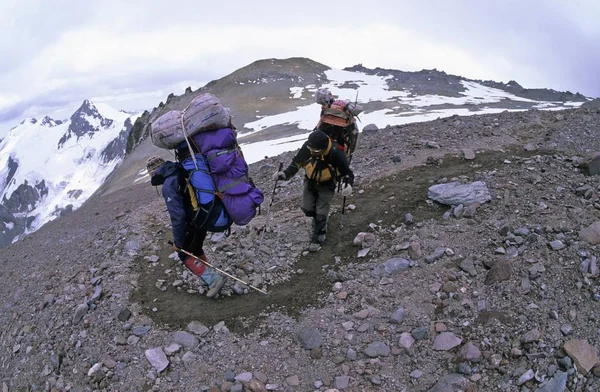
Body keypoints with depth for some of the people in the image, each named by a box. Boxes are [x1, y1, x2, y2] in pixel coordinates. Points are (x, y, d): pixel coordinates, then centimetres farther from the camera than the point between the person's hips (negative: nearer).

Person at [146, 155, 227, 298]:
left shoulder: (168, 185, -23)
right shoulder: (183, 173, 2)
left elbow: (177, 215, -26)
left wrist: (178, 241, -17)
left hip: (194, 223, -8)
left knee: (184, 254, 9)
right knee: (195, 249, 27)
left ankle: (213, 278, 2)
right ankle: (208, 276, 39)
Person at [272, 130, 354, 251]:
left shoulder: (336, 154, -36)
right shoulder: (306, 147, -28)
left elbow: (347, 172, -22)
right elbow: (296, 163, -10)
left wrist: (348, 184, -44)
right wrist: (285, 174, -26)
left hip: (326, 185, -3)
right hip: (310, 182, 4)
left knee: (320, 214, -1)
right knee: (307, 209, 9)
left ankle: (318, 238, 25)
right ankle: (319, 221, 44)